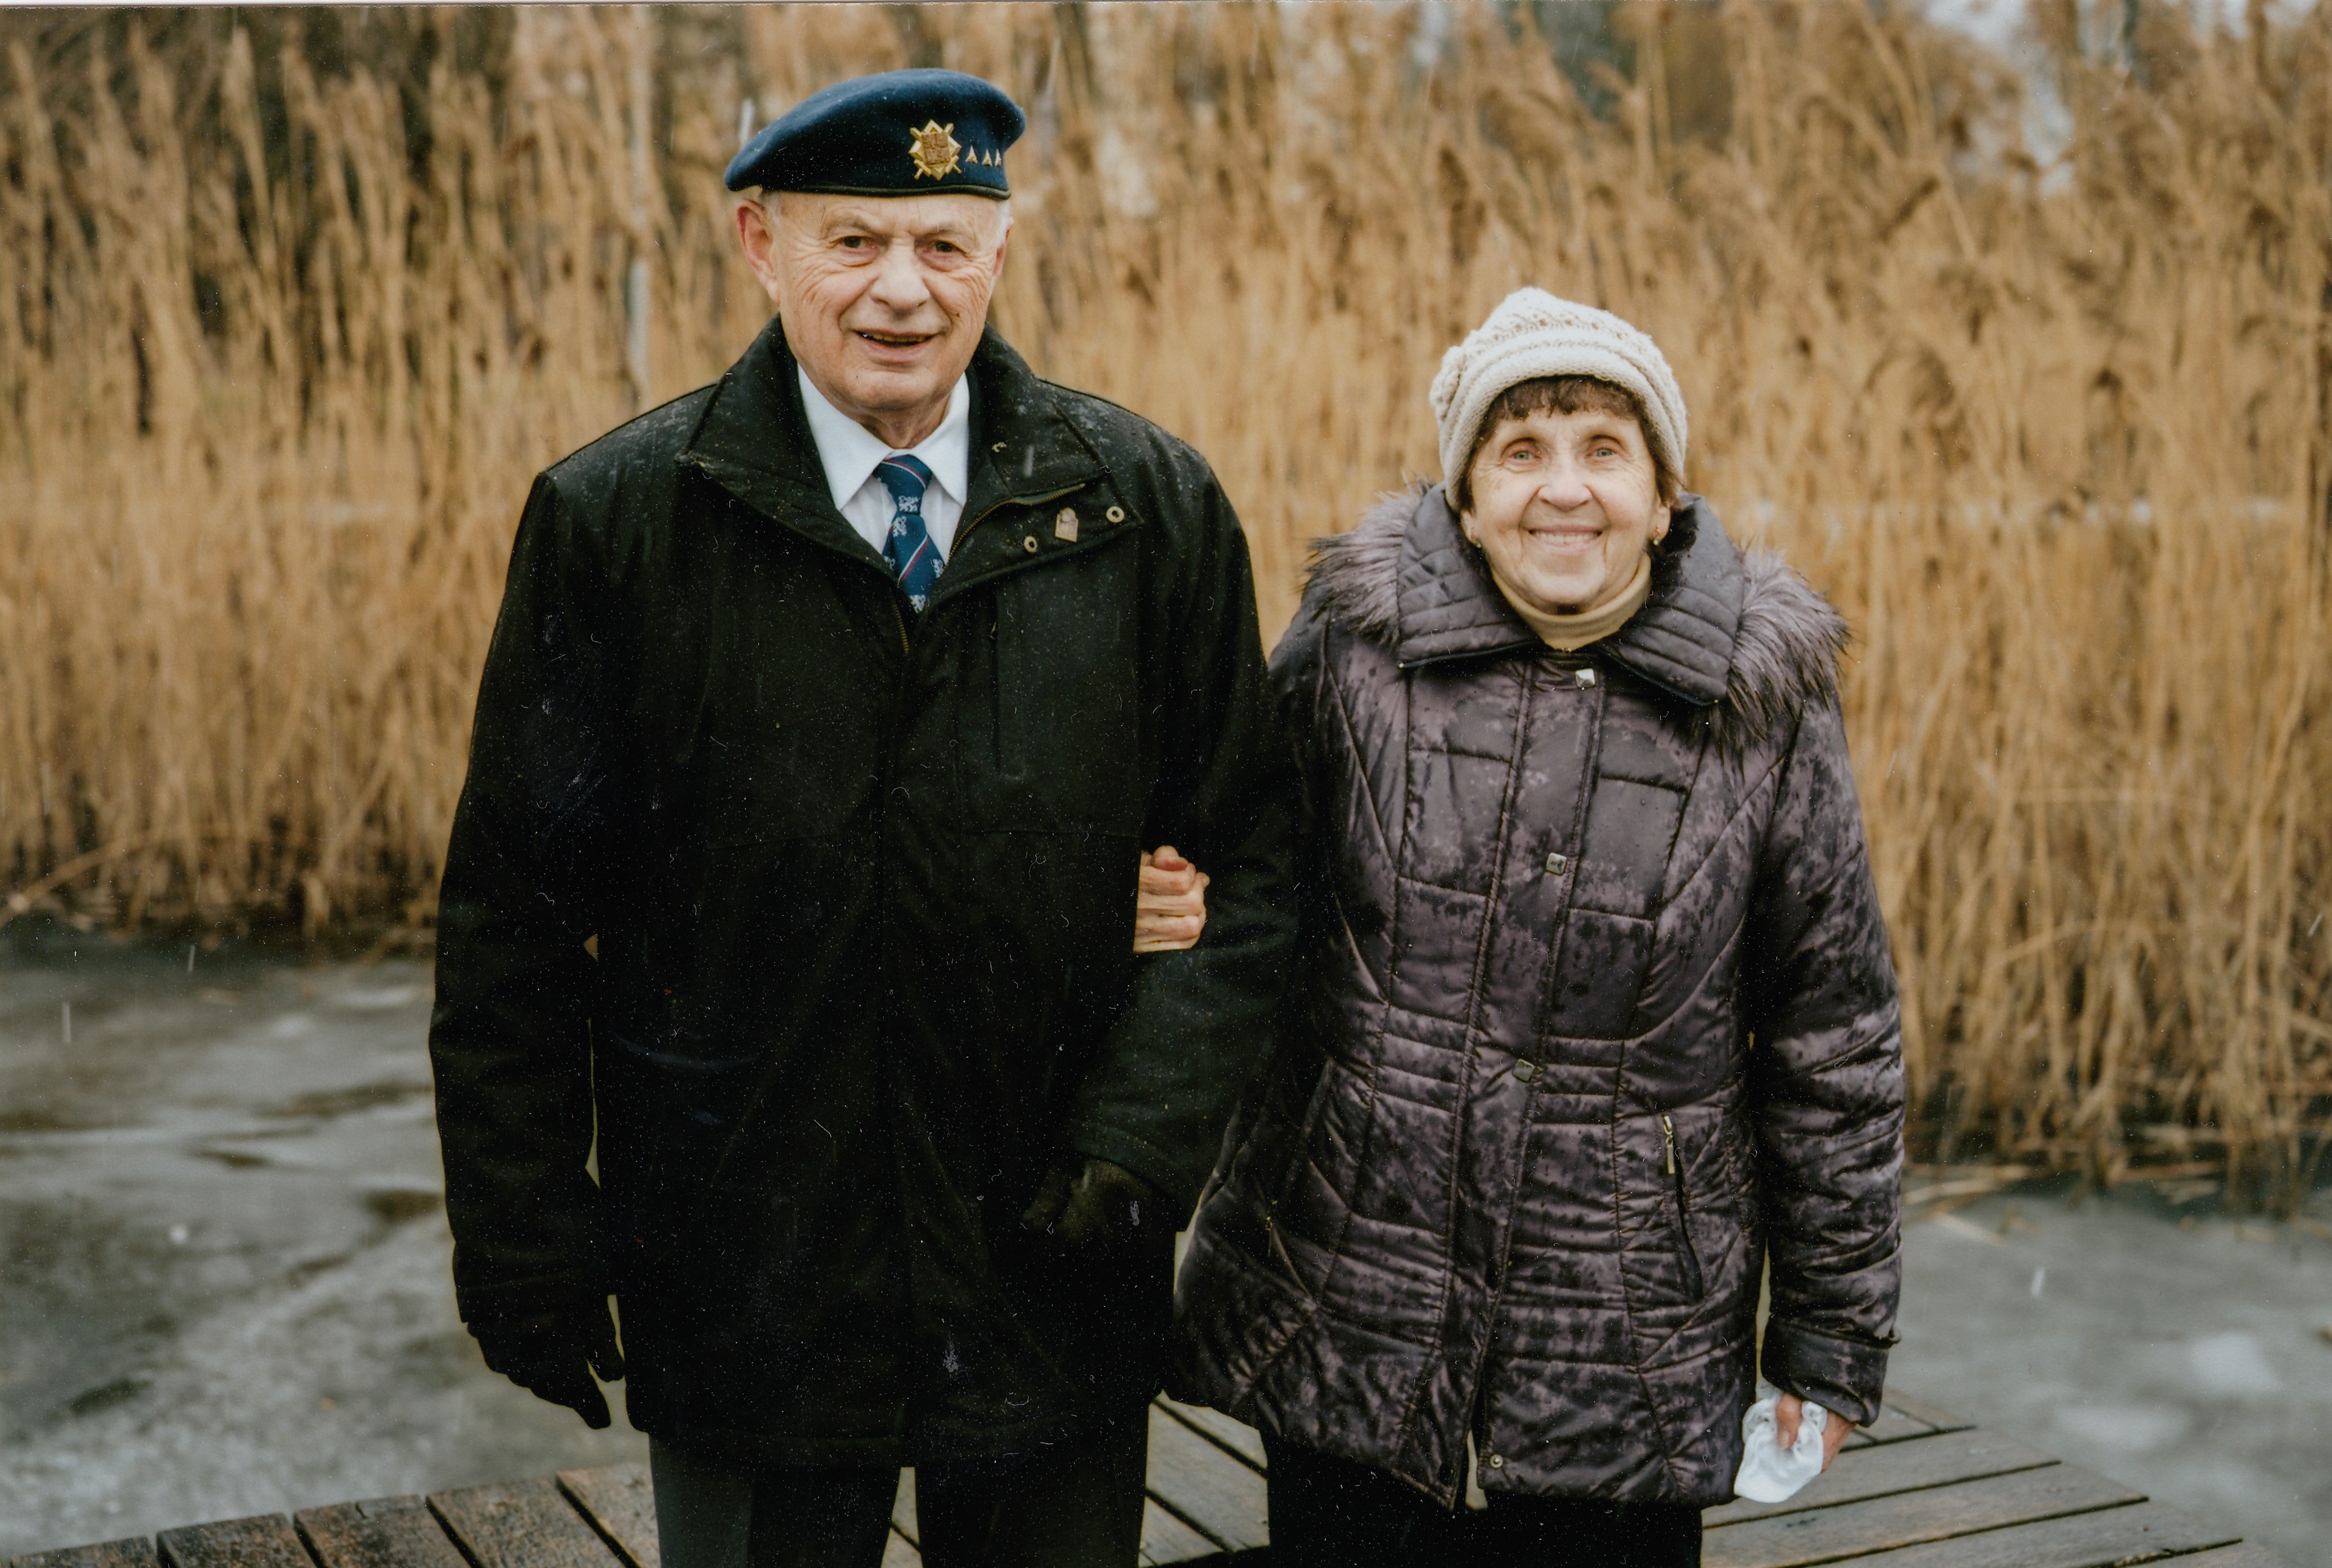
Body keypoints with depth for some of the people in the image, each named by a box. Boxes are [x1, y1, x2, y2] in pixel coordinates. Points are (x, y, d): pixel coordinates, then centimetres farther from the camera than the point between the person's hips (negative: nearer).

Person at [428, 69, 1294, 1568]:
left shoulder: (1149, 506, -2)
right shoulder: (615, 518, -6)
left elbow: (1243, 854, 1)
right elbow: (518, 911, -2)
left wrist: (1142, 1145, -10)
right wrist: (525, 1246, -3)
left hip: (1053, 1277, 2)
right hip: (745, 1288, -1)